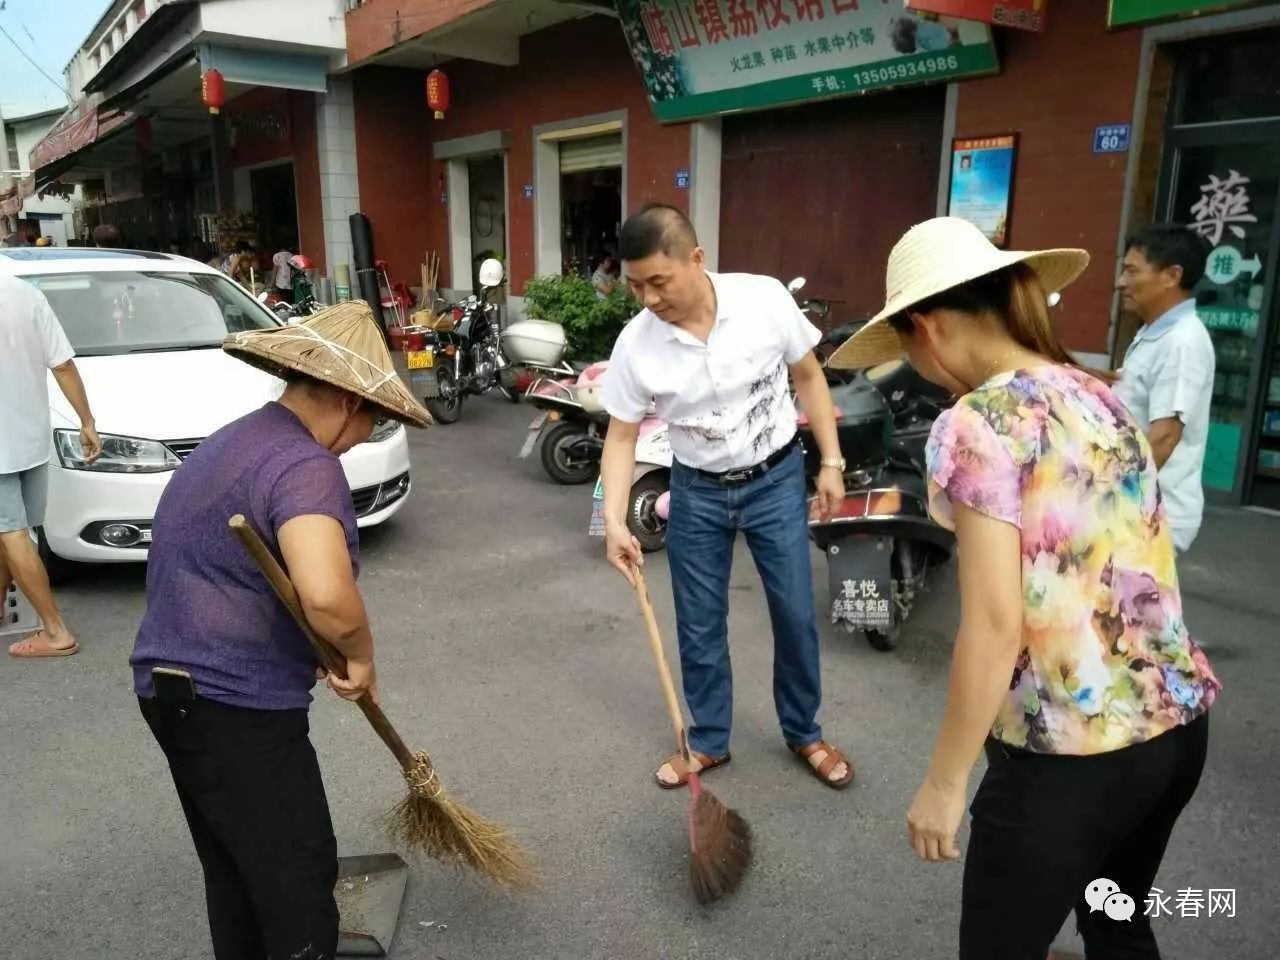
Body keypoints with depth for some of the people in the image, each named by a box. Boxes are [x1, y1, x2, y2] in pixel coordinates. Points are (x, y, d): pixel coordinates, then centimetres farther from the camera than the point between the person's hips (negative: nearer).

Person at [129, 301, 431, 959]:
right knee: (297, 880, 3)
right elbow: (326, 593, -37)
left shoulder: (231, 441, 14)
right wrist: (361, 656, -15)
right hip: (234, 704, -10)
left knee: (234, 873, 21)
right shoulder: (305, 464, -19)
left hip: (170, 685, 10)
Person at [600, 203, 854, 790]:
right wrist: (614, 520, -18)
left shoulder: (765, 299, -18)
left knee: (796, 615, 7)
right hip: (698, 491, 1)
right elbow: (621, 436, -7)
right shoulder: (636, 343, -16)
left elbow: (808, 376, -3)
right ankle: (708, 742, 30)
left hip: (775, 479, 0)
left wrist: (831, 463, -3)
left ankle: (804, 735, 30)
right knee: (699, 626, 9)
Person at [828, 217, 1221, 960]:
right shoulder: (1103, 399, 7)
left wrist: (944, 783, -12)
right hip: (1179, 722, 8)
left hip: (1072, 753, -8)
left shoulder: (978, 425, -17)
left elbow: (995, 624, -20)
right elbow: (1136, 574, 13)